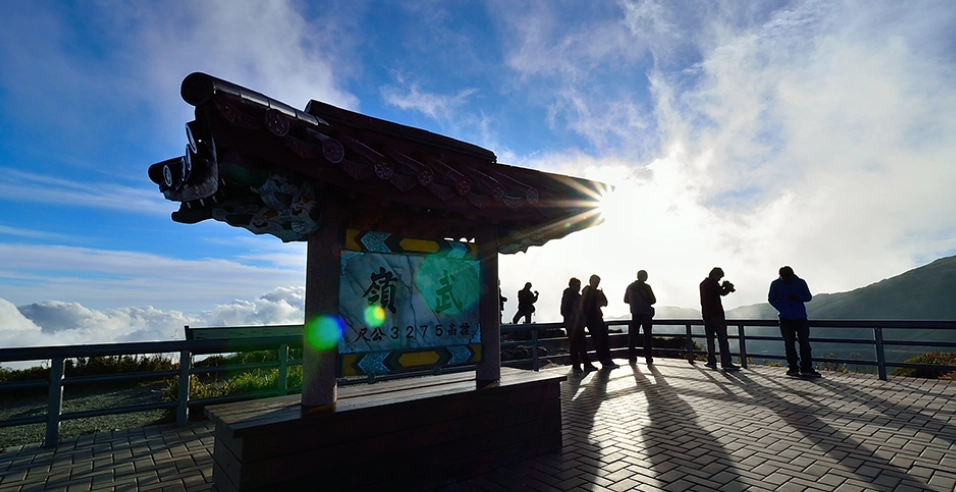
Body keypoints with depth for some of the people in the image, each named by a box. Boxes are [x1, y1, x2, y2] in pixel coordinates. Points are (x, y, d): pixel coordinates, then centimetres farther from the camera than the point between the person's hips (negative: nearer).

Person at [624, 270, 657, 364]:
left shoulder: (630, 286, 4)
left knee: (633, 334, 9)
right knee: (647, 335, 3)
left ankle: (631, 355, 7)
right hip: (646, 313, -3)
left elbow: (626, 300, 9)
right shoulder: (646, 286, -8)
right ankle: (648, 357, 0)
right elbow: (653, 300, -6)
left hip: (635, 313, 3)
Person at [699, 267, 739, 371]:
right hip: (716, 313, -8)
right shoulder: (713, 282, -9)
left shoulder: (703, 284, 17)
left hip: (706, 314, 8)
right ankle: (726, 363, -12)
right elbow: (722, 293, -13)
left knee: (710, 338, 8)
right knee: (722, 338, -8)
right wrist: (729, 287, 5)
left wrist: (722, 286, 18)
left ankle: (712, 361, 5)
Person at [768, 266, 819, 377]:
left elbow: (808, 297, 6)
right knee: (789, 343, 5)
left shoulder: (801, 282, -3)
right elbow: (771, 299, 4)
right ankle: (793, 368, 13)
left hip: (801, 318, 0)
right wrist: (782, 310, -10)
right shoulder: (775, 284, -5)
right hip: (785, 319, 0)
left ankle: (806, 368, 4)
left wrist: (798, 297, -17)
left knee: (804, 342, -2)